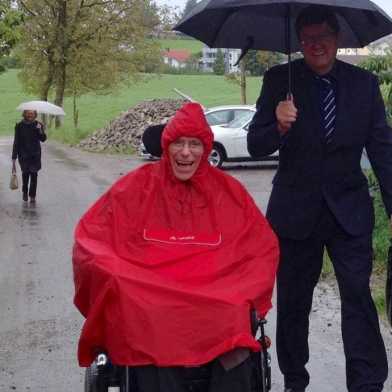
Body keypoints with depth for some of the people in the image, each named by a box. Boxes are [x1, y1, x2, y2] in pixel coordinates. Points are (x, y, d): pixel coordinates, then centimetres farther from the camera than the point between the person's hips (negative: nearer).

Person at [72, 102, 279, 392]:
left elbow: (263, 247, 13)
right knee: (156, 344, -35)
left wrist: (238, 293, -5)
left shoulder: (228, 190, 13)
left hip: (216, 300, 2)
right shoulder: (138, 185, 10)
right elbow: (92, 237, 9)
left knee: (233, 327, -32)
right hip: (148, 298, -1)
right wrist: (117, 278, -10)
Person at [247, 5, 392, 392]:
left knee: (358, 295, -7)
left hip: (349, 210, 0)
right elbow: (255, 146, -6)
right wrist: (279, 127, -27)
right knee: (292, 301, 11)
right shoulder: (279, 81, -4)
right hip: (295, 211, 0)